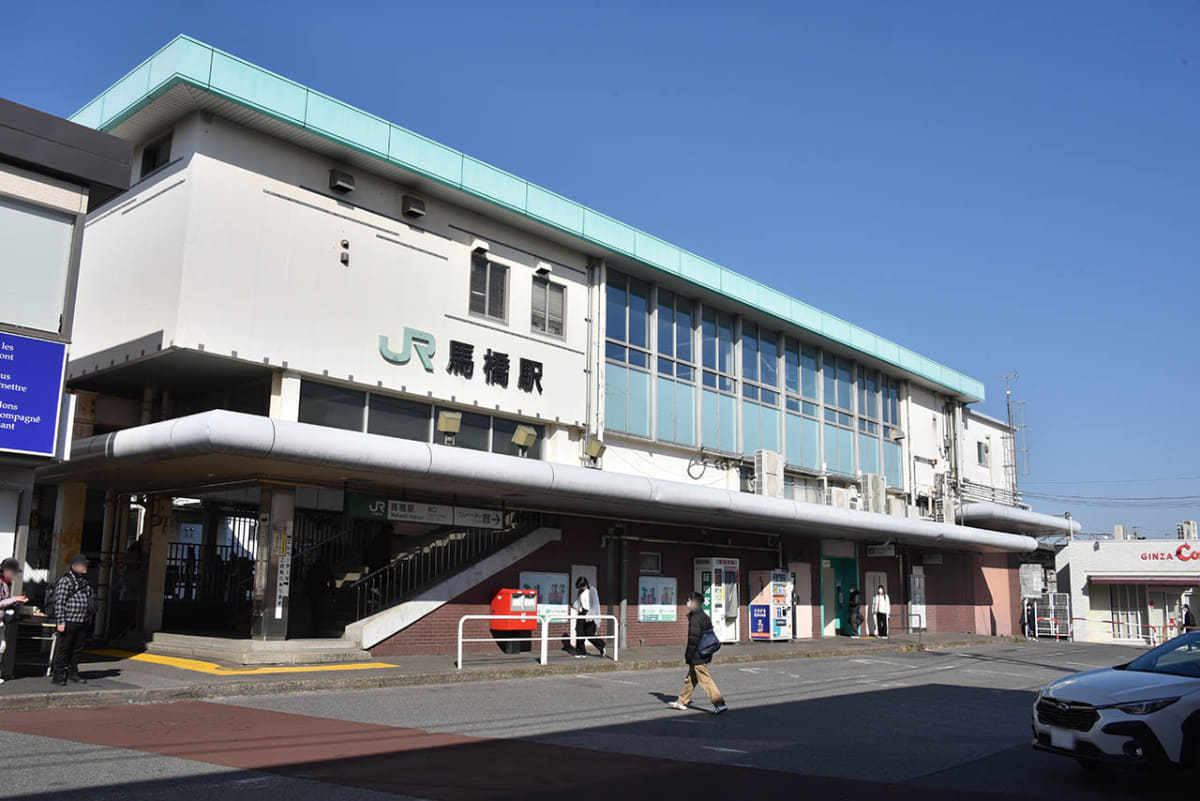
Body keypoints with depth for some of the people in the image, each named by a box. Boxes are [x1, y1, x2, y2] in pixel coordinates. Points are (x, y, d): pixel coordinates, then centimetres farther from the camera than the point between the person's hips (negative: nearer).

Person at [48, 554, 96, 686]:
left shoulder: (84, 580, 16)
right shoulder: (66, 580, -10)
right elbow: (59, 602, -14)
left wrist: (90, 614, 23)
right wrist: (60, 621, -18)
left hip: (82, 622, 8)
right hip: (69, 621, -8)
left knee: (78, 649, 12)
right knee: (63, 649, -1)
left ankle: (72, 673, 22)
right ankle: (59, 676, 6)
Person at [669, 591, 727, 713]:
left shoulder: (695, 619, -19)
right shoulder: (705, 617, 12)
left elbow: (693, 639, -21)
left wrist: (688, 656, -14)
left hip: (697, 657, -10)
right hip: (704, 655, 10)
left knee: (705, 680, -6)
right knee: (690, 679, 17)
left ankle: (719, 703, -7)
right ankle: (681, 702, 27)